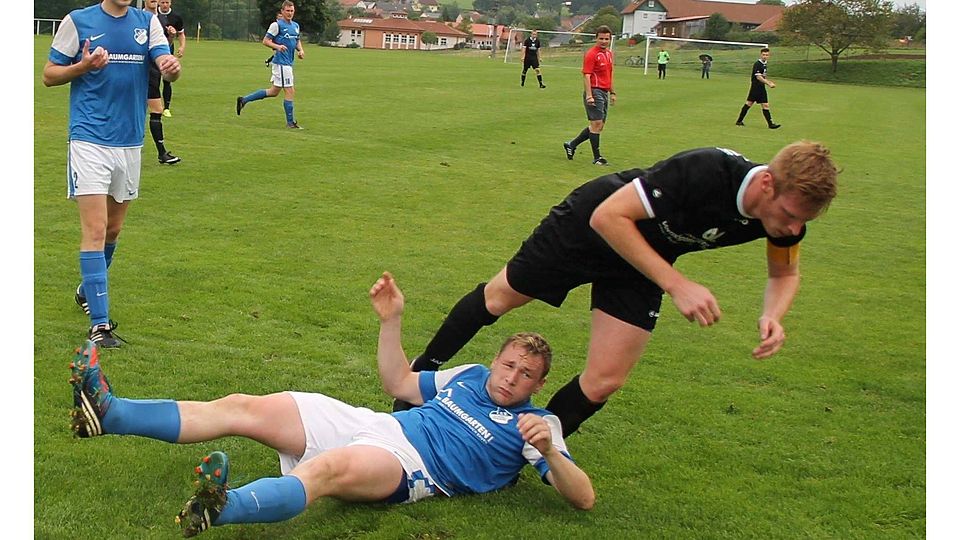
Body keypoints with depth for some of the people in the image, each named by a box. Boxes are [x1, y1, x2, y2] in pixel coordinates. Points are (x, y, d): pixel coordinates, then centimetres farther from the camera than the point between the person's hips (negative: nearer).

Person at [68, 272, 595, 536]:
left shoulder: (535, 425, 7)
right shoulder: (468, 375, 24)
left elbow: (583, 497, -3)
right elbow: (398, 382, 32)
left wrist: (548, 450, -23)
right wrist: (391, 320, 18)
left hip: (411, 464, -7)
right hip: (374, 424, 7)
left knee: (330, 468, -42)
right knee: (241, 407, -6)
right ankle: (107, 412, -8)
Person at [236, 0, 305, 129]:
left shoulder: (296, 26, 15)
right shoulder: (277, 25, -8)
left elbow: (297, 41, 27)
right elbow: (265, 41, -9)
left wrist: (300, 50, 6)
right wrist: (277, 46, -25)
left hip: (288, 63, 9)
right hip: (281, 62, -9)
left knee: (274, 91, 14)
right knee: (289, 91, -6)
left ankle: (243, 100, 23)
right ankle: (290, 122, 3)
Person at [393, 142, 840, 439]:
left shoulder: (786, 210, -20)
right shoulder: (702, 172, -40)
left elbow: (786, 273, 1)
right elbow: (608, 216, -35)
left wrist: (773, 314, -22)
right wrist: (675, 284, -39)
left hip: (641, 266, 5)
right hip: (588, 227, -4)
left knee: (604, 382, -4)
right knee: (497, 298, 15)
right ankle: (421, 373, 40)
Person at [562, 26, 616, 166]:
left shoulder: (609, 54, 15)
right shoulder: (591, 54, -11)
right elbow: (586, 76, -16)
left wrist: (612, 93, 22)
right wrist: (589, 95, -23)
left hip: (604, 93, 9)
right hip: (595, 92, -9)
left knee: (599, 126, 10)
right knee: (596, 124, -8)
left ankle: (571, 145, 22)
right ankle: (597, 157, -1)